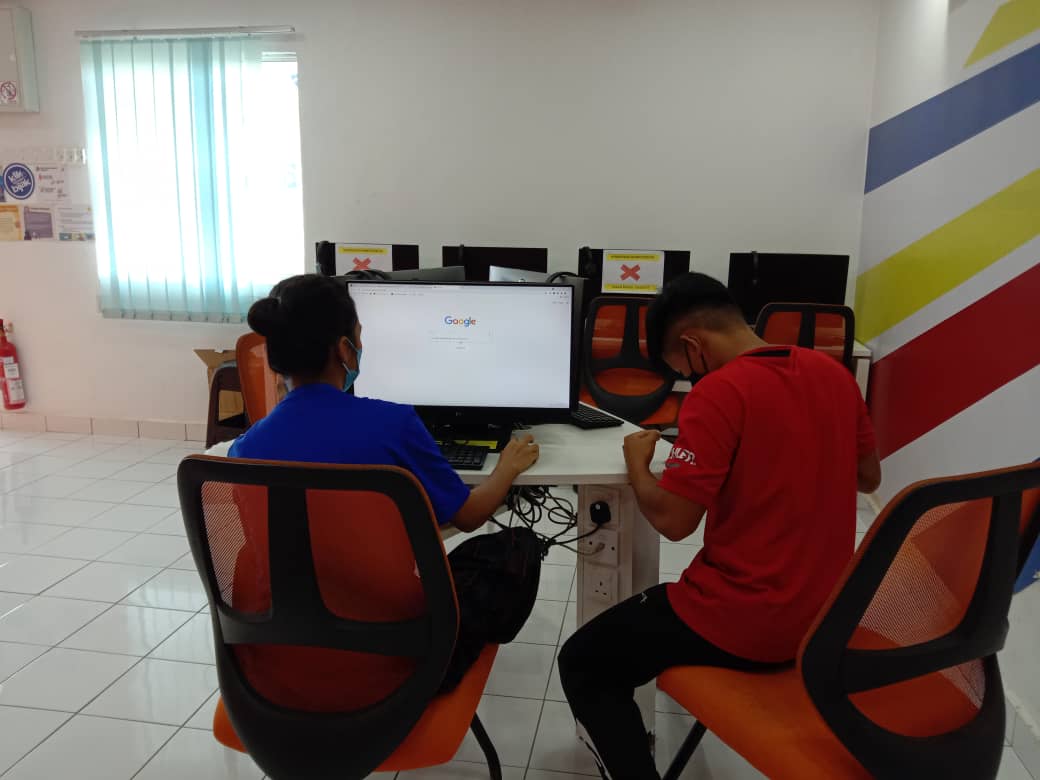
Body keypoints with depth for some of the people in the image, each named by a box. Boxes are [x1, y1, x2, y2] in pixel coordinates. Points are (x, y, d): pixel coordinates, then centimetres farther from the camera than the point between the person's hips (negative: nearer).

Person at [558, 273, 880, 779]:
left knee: (582, 664, 9)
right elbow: (868, 477, 14)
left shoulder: (719, 392, -21)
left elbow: (672, 520, -22)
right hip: (823, 610, 8)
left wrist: (636, 459, -5)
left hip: (744, 622, -8)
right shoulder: (833, 373, 1)